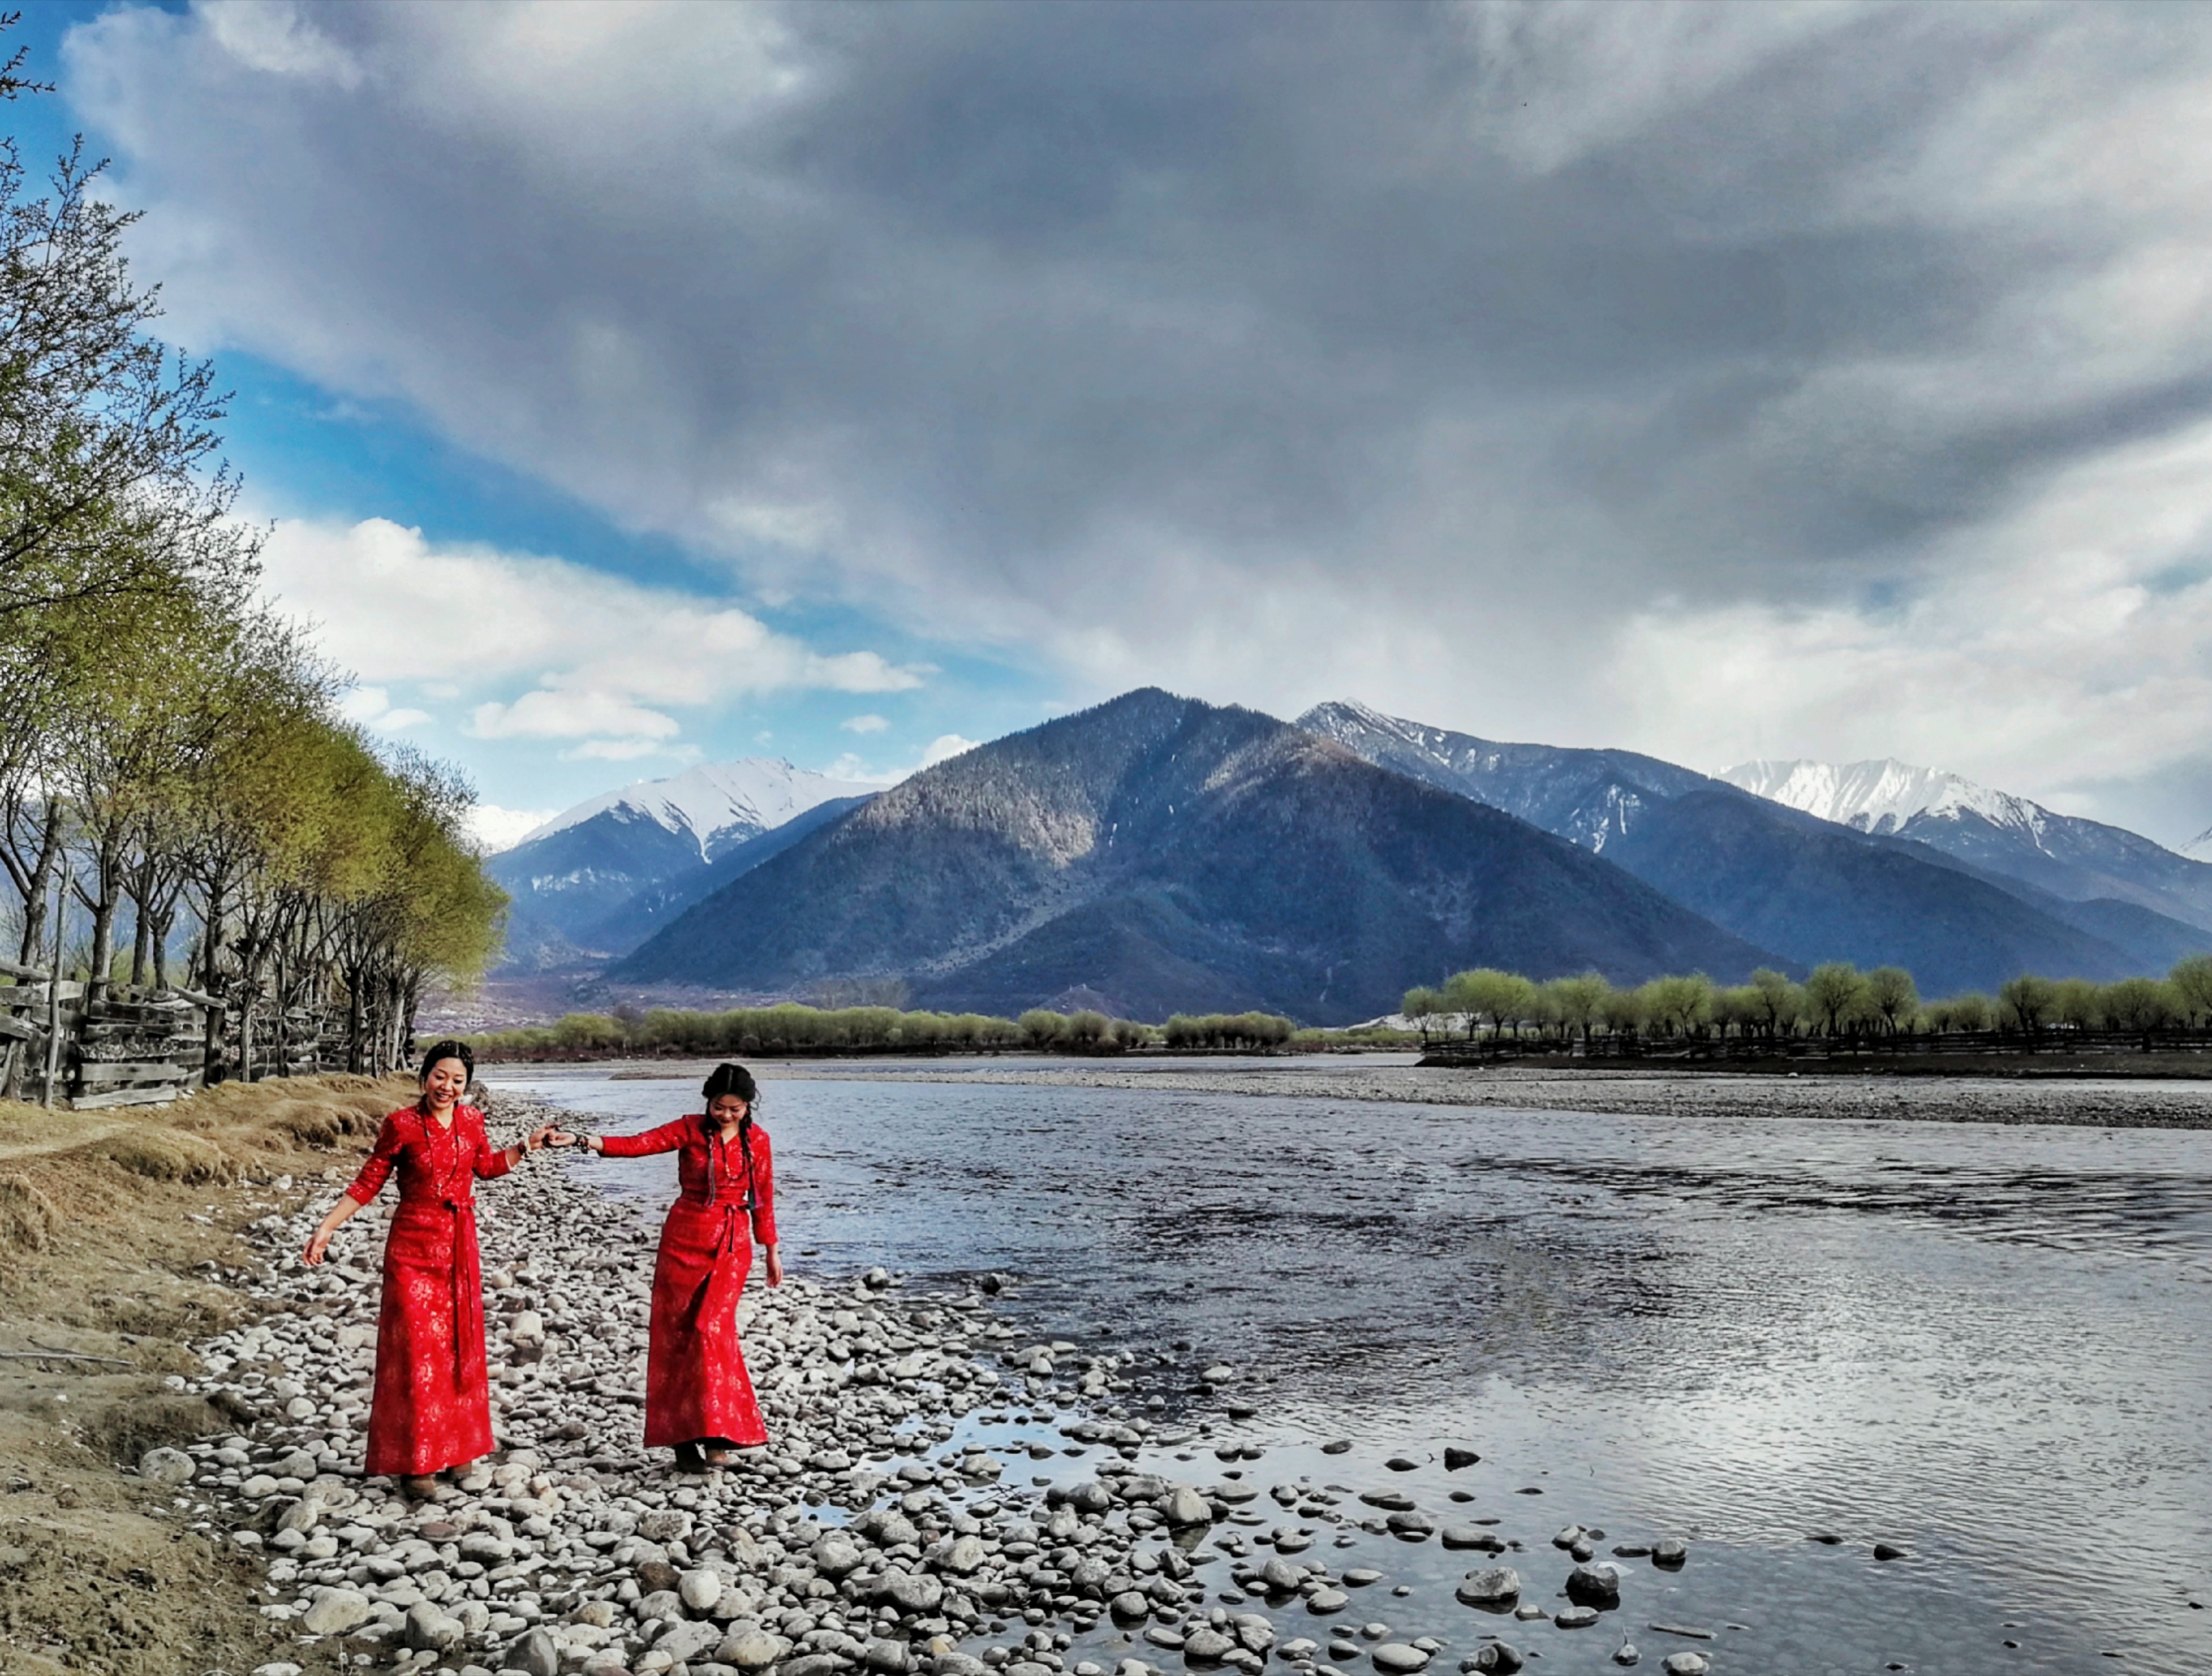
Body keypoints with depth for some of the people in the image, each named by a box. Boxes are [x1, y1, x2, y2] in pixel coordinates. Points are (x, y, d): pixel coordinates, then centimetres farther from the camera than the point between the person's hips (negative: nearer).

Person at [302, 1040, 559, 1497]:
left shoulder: (471, 1120, 3)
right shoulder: (402, 1125, -11)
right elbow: (368, 1183, -5)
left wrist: (527, 1145, 13)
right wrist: (326, 1227, -10)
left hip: (459, 1246, 5)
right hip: (413, 1246, -5)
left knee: (459, 1346, 12)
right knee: (416, 1350, -4)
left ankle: (454, 1447, 26)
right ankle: (415, 1462, 4)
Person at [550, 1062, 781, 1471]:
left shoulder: (757, 1140, 4)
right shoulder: (690, 1129, -3)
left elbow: (763, 1198, 11)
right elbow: (636, 1144, -15)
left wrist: (771, 1251, 15)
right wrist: (582, 1140, -29)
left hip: (733, 1243, 0)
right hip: (684, 1237, 0)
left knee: (712, 1329, -12)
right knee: (674, 1333, 1)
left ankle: (716, 1434, -6)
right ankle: (682, 1437, 9)